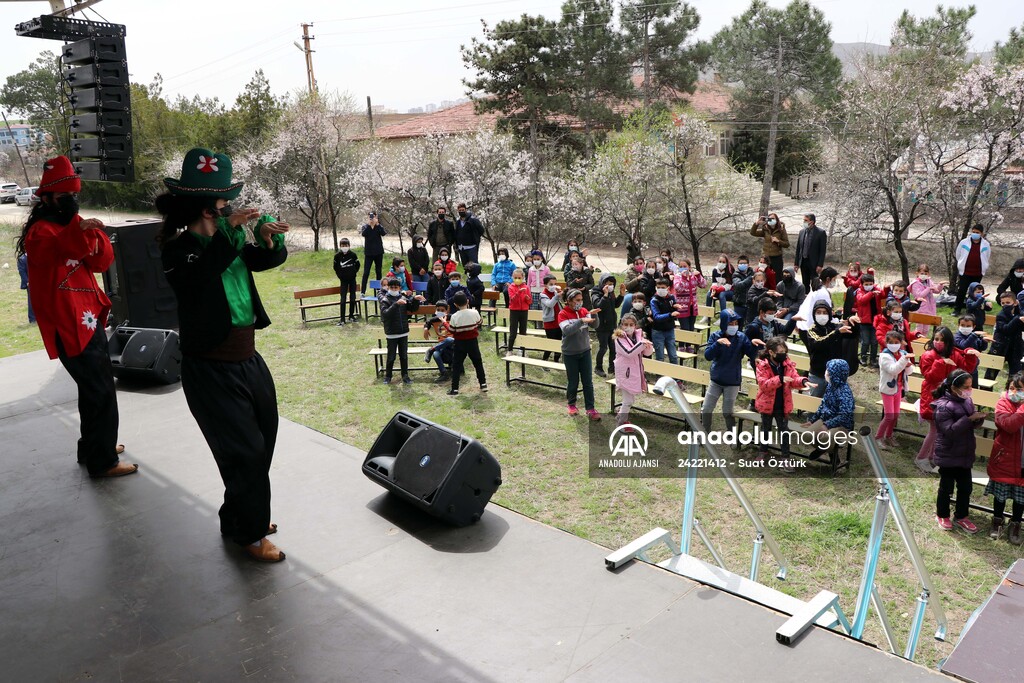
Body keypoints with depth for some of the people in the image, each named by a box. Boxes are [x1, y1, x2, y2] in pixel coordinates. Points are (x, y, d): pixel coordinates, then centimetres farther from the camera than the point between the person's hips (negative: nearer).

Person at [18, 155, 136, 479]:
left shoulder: (71, 226, 15)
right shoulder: (40, 232, -10)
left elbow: (102, 262, 4)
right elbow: (55, 250, -31)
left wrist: (94, 234, -11)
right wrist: (79, 232, -44)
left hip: (88, 319, 9)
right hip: (70, 326, -9)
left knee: (95, 388, 19)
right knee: (102, 392, -7)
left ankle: (93, 447, 34)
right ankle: (102, 462, 2)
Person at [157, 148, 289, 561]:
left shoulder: (230, 244, 5)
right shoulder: (179, 248, -14)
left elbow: (270, 260, 9)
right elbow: (194, 278, -33)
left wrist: (270, 239, -13)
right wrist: (227, 232, -41)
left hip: (248, 361, 8)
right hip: (211, 369, -8)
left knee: (263, 444, 19)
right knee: (247, 453, -3)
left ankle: (242, 518, 40)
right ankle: (248, 534, 18)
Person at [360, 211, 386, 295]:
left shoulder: (379, 226, 2)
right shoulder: (365, 226, 0)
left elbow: (383, 233, -18)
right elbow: (363, 234, -20)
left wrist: (377, 224, -25)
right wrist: (368, 224, -26)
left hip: (378, 252, 2)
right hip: (369, 252, -2)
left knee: (378, 271, 11)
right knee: (366, 272, -5)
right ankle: (363, 291, -6)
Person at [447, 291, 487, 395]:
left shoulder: (454, 317, -15)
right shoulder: (474, 313, -11)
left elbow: (452, 331, -7)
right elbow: (479, 323, 6)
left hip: (460, 343, -2)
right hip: (472, 341, 2)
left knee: (456, 365, 5)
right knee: (478, 362, 16)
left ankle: (454, 389, 2)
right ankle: (483, 384, 20)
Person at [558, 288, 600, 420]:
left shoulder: (584, 311, 3)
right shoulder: (563, 314, -11)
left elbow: (594, 325, -5)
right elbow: (567, 330, -25)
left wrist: (594, 315, -24)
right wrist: (581, 321, -35)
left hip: (585, 351, 3)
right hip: (570, 353, -3)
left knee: (588, 382, 1)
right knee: (573, 382, 7)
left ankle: (590, 409, 7)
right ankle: (571, 405, 30)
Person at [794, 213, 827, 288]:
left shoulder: (821, 232, -6)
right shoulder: (802, 232, 9)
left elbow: (822, 250, -9)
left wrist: (820, 265, -14)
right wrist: (796, 263, 8)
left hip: (813, 263, -5)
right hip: (803, 262, 5)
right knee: (805, 284, 10)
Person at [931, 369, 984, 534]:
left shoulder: (967, 401, 1)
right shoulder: (943, 406, -22)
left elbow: (972, 424, 12)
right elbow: (950, 431, -26)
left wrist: (980, 418, -10)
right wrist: (970, 418, -28)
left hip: (965, 454, 7)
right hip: (948, 456, -7)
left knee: (966, 487, 16)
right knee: (946, 487, 10)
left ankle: (960, 517, 32)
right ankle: (942, 516, 30)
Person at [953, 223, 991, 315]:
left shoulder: (986, 244, -1)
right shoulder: (964, 242, -4)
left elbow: (987, 257, 14)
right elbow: (958, 255, 9)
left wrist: (982, 267, 14)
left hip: (978, 273, 1)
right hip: (965, 272, -1)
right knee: (961, 291, -3)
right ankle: (957, 309, 6)